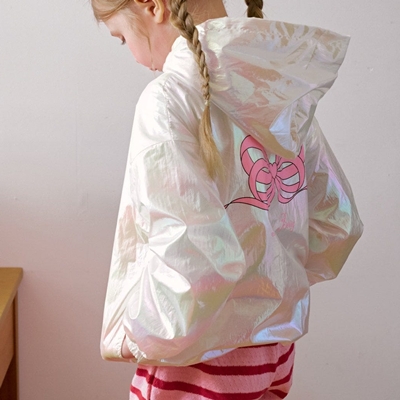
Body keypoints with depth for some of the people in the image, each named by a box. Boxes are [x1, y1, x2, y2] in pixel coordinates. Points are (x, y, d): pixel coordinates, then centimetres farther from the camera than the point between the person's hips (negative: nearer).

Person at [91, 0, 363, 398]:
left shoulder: (169, 96, -20)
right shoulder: (282, 90, 1)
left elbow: (190, 256, -31)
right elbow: (338, 220, 7)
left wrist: (137, 336, -15)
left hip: (203, 364, -7)